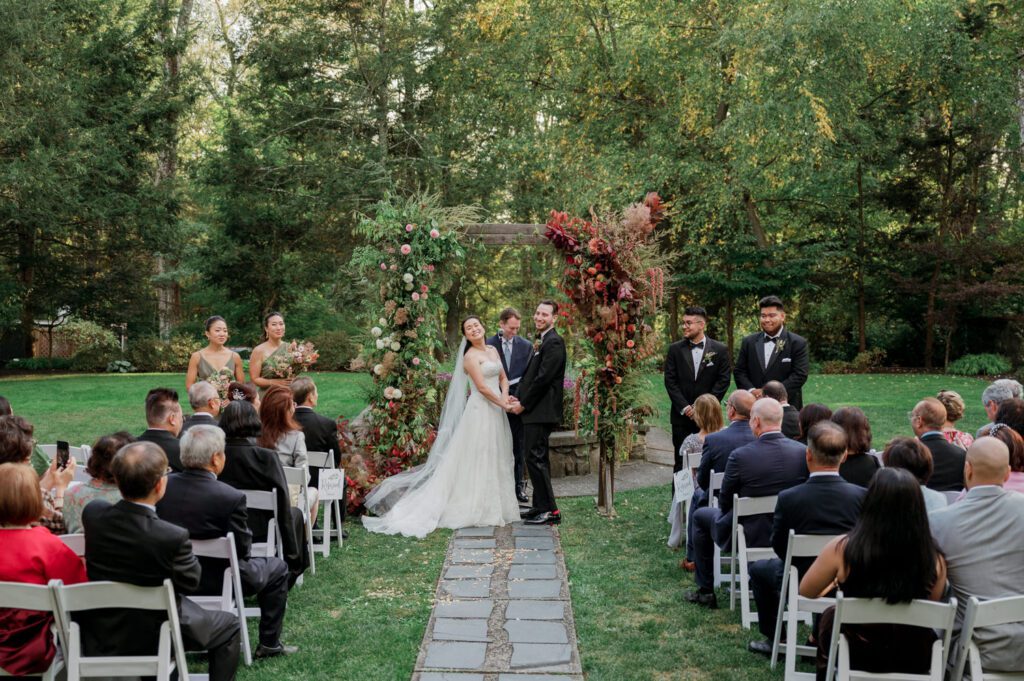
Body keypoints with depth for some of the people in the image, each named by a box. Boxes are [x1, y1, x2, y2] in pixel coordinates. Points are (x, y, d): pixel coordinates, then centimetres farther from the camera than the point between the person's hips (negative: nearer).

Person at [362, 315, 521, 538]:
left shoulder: (493, 351, 14)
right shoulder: (470, 356, -9)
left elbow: (503, 378, 15)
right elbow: (482, 387, -15)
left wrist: (505, 396, -4)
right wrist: (502, 404, -10)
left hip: (496, 412, 8)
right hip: (480, 411, -8)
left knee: (495, 461, 12)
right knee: (477, 461, -3)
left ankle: (494, 507, 22)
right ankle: (477, 510, 4)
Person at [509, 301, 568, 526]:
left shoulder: (554, 342, -14)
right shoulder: (542, 341, 19)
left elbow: (544, 378, -20)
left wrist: (523, 404, -13)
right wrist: (520, 398, 6)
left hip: (541, 411, -10)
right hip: (535, 410, 10)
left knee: (535, 458, -11)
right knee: (538, 458, 14)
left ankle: (549, 510, -7)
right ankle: (540, 506, 22)